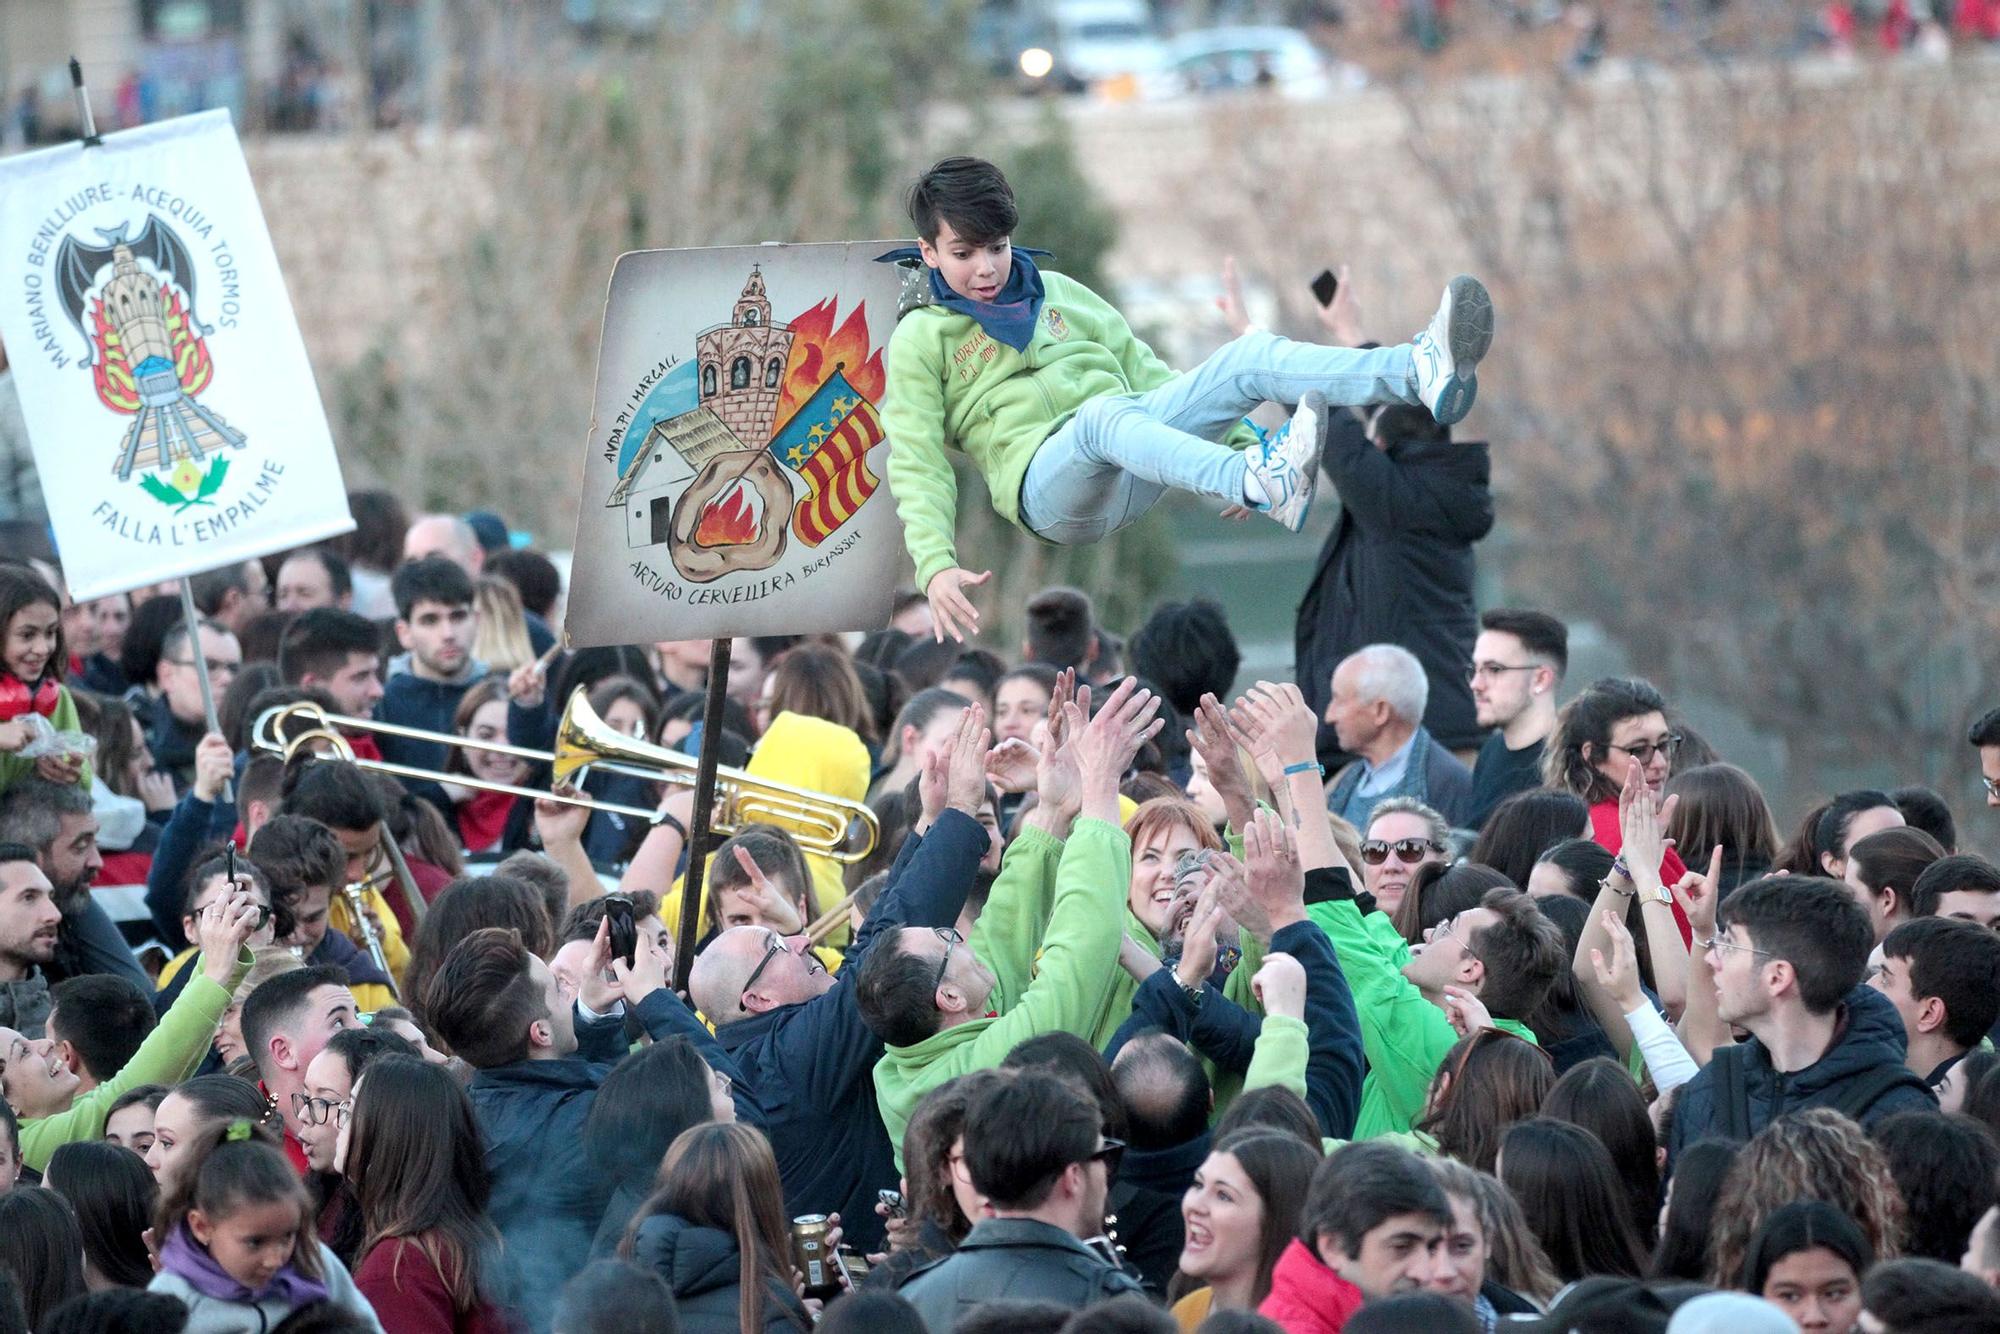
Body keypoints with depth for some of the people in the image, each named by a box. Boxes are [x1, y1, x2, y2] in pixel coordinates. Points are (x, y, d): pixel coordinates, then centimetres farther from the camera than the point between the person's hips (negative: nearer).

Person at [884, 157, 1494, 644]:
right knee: (1103, 413, -39)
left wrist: (1234, 435, 12)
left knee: (1250, 357, -16)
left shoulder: (1054, 292, 25)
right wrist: (936, 568, -16)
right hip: (1047, 485, -5)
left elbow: (1141, 368, 25)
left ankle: (1424, 375, -41)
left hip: (1134, 461, 5)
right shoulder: (919, 340, 10)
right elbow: (917, 466, 1)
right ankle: (1266, 486, -68)